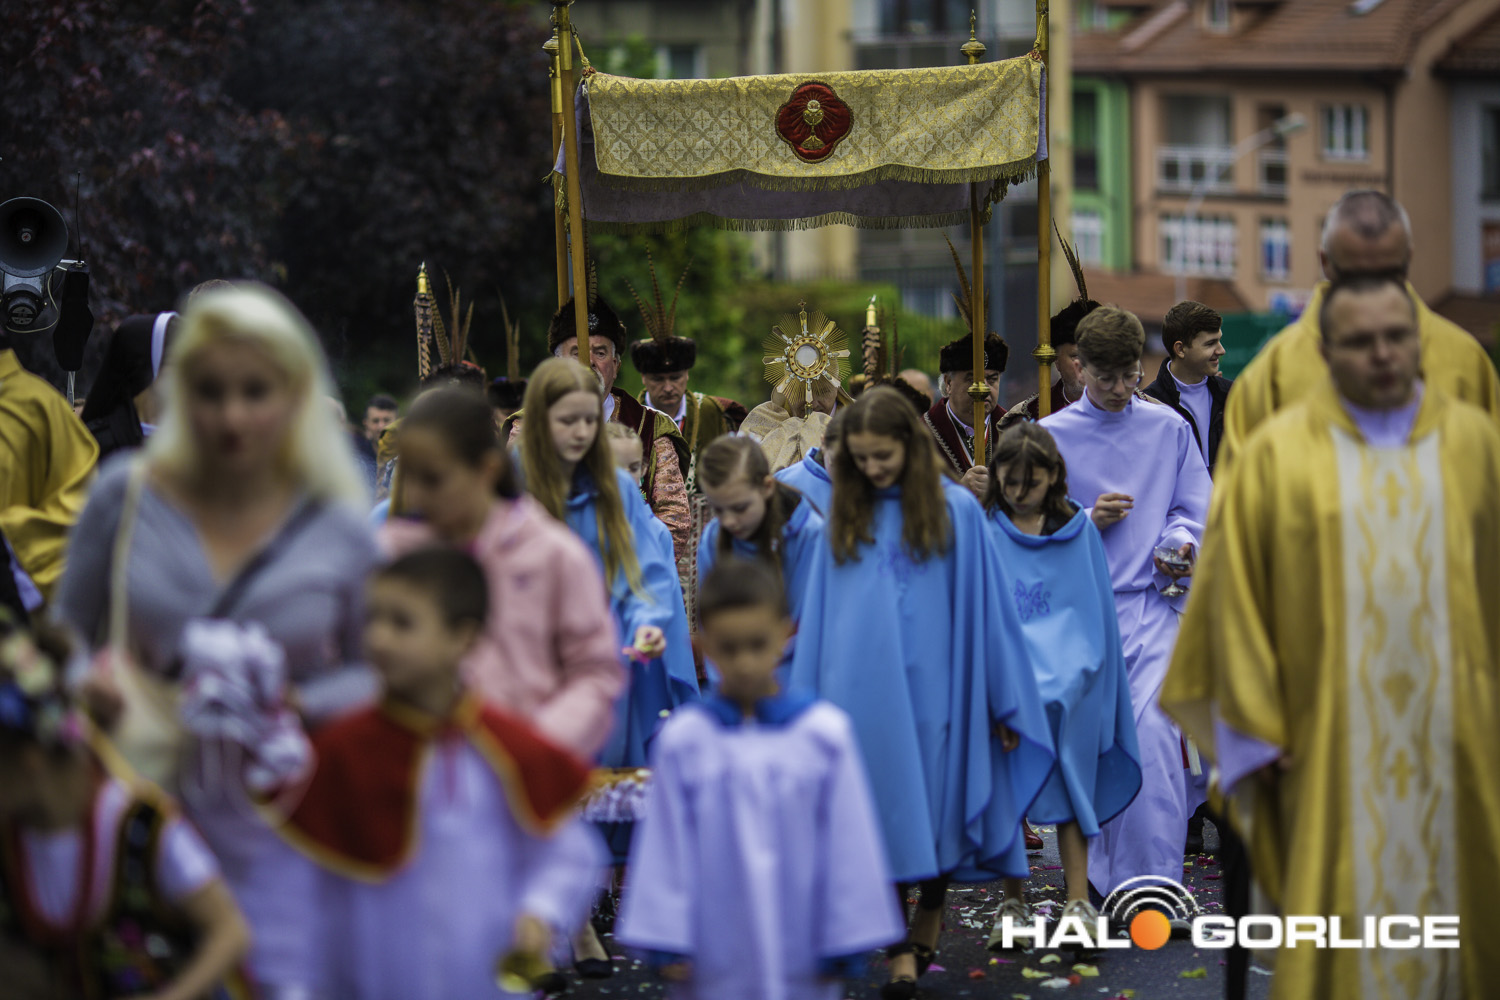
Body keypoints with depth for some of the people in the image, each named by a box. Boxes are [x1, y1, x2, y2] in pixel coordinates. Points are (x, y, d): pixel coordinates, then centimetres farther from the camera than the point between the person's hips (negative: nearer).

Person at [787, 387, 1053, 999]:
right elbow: (821, 613, 10)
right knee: (886, 811, 1)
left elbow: (981, 607, 2)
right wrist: (808, 702, 7)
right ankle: (900, 949, 5)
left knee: (937, 806, 5)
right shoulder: (847, 516, 8)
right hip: (863, 692, 2)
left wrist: (1002, 701, 3)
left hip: (934, 688, -2)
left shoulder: (955, 509, 0)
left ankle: (926, 931, 21)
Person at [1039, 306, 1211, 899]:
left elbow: (1195, 508, 12)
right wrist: (1086, 522, -10)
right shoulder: (1052, 436, 5)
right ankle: (1102, 879, 19)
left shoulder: (1168, 429, 8)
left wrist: (1181, 542, -9)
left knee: (1152, 731, -16)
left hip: (1152, 603, -1)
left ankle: (1156, 886, -13)